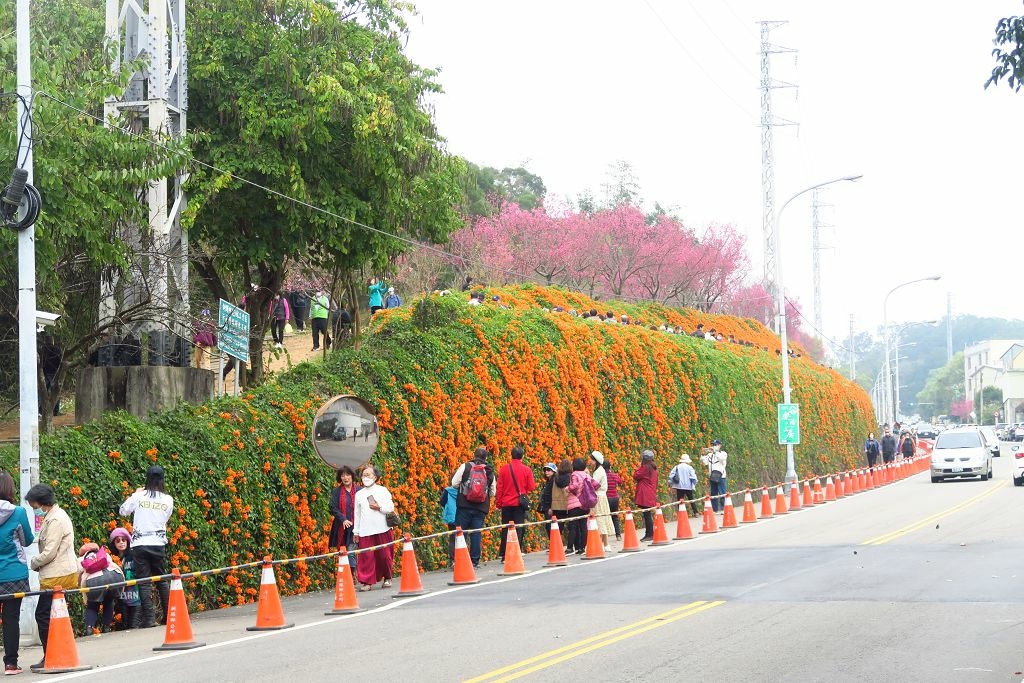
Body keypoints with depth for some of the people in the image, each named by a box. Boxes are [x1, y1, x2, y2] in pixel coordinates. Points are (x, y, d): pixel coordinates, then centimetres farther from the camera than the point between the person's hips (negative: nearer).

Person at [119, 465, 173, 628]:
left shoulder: (139, 496, -5)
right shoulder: (168, 500, 1)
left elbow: (123, 511, 9)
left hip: (140, 544, -2)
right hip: (159, 544, 2)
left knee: (144, 582, -2)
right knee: (162, 580, 15)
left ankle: (149, 618, -9)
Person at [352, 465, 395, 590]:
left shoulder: (382, 490, 7)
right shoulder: (359, 494, 12)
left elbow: (391, 507, 4)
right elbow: (357, 514, 13)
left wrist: (379, 507, -14)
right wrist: (355, 532, 11)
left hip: (382, 529, -1)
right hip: (365, 531, 1)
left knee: (385, 555, 2)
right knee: (367, 556, -8)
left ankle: (387, 578, 21)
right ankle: (367, 581, -8)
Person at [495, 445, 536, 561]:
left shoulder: (504, 469, -1)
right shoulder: (527, 470, -6)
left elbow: (499, 487, 1)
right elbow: (531, 488, -2)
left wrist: (498, 502, 9)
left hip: (506, 503, 2)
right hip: (520, 504, -2)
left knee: (505, 529, 10)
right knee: (518, 528, 1)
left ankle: (503, 554, 11)